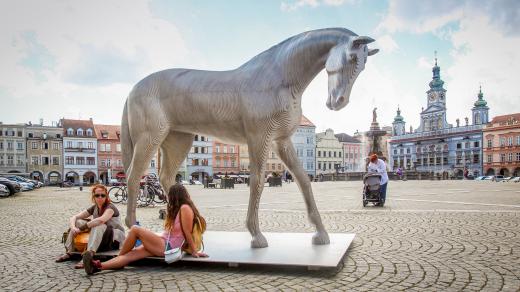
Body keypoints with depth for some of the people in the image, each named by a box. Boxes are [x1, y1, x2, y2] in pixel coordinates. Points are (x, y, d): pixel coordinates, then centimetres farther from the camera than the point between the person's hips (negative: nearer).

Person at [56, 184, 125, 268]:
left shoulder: (110, 207, -16)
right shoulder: (94, 208, 4)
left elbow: (101, 220, -37)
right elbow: (73, 218, 0)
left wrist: (81, 228, -32)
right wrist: (73, 228, -22)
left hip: (116, 239, -7)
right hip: (101, 241, 7)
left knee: (98, 225, -35)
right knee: (77, 222, -4)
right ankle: (68, 253, -9)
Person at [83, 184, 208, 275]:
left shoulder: (185, 208, -10)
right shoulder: (177, 209, 23)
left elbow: (187, 233, -11)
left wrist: (195, 252, -9)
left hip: (168, 247, -9)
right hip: (163, 245, 9)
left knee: (135, 229, -12)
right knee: (132, 253, -13)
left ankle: (119, 256, 5)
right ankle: (98, 266, -29)